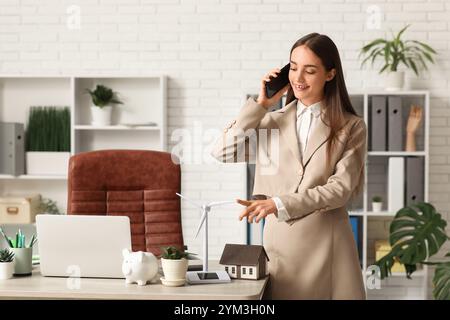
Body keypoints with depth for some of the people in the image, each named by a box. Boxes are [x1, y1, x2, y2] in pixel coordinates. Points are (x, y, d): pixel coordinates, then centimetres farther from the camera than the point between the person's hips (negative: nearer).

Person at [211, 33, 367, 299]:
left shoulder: (351, 127, 2)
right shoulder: (271, 122, 10)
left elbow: (341, 188, -9)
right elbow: (222, 152, -2)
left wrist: (278, 204, -20)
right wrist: (260, 105, 0)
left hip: (328, 243, -2)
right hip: (280, 240, 2)